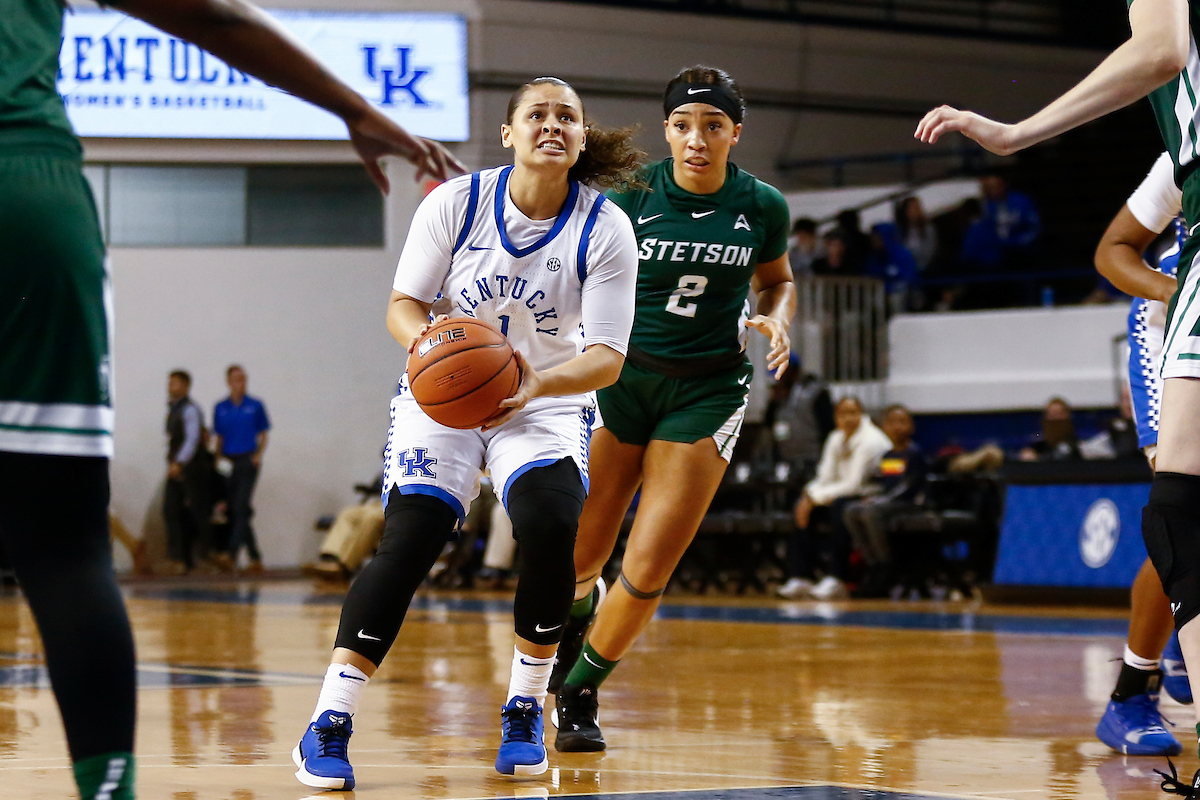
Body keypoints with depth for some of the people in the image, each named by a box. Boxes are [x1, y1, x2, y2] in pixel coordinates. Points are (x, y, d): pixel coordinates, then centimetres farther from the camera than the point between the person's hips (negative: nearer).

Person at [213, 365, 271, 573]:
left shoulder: (255, 406, 3)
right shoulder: (220, 408, 9)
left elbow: (263, 436, 7)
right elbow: (219, 438, 14)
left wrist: (259, 455, -10)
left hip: (248, 460, -3)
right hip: (228, 462, 3)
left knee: (241, 507, -15)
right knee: (233, 510, 4)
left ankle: (232, 552, -22)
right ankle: (255, 557, 13)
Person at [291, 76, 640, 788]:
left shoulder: (605, 229, -13)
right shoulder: (456, 204, -12)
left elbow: (607, 357, -15)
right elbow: (404, 303, -4)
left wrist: (538, 384, -35)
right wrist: (426, 342, -27)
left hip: (548, 401, 0)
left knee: (550, 528, -25)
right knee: (409, 540, -17)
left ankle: (525, 710, -3)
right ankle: (329, 724, -11)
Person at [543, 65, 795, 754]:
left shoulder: (763, 206, -5)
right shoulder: (630, 196, -10)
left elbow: (777, 281, 14)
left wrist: (777, 323, -7)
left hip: (708, 391, 0)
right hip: (620, 374, 0)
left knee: (648, 571, -8)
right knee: (578, 556, 3)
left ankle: (582, 691, 15)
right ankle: (579, 604, 42)